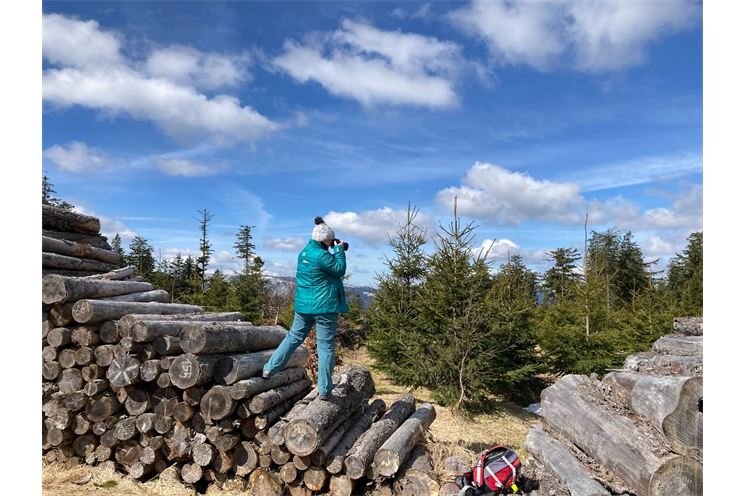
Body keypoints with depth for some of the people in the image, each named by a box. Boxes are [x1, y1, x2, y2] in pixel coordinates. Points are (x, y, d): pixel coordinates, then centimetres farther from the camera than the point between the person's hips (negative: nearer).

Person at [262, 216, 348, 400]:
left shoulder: (305, 252, 9)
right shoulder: (322, 255, -17)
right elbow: (339, 270, -7)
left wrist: (335, 251, 13)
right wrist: (339, 250, 0)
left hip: (303, 305, 7)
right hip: (324, 307, -7)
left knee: (293, 337, 19)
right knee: (326, 347, 0)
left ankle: (269, 369, 20)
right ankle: (324, 390, 2)